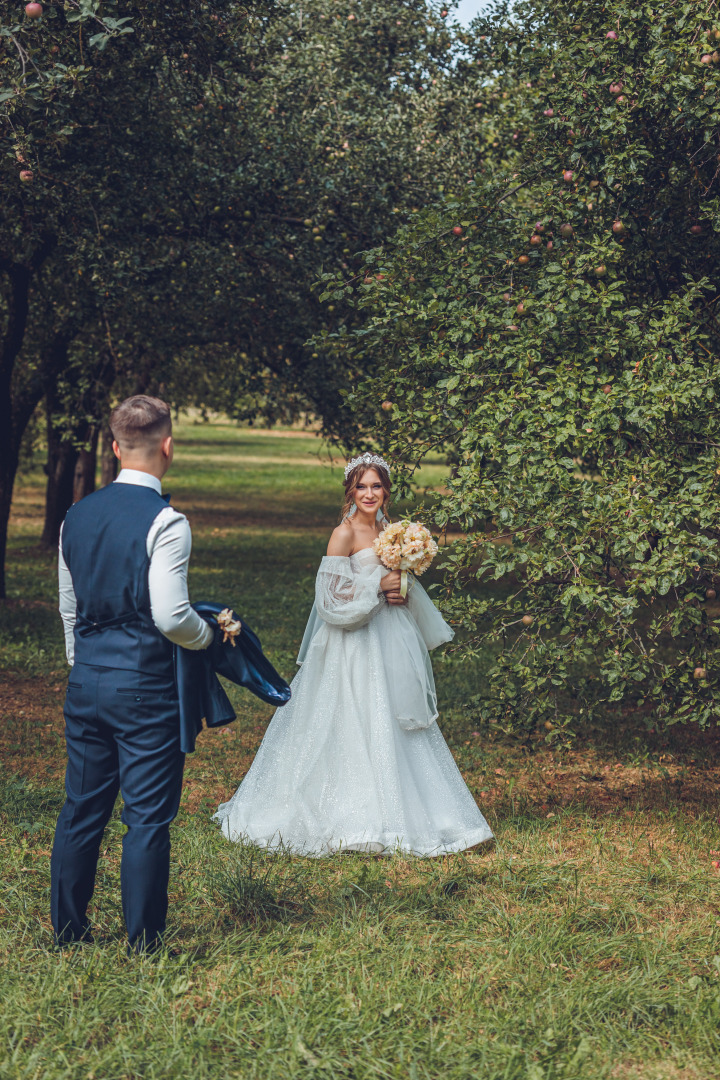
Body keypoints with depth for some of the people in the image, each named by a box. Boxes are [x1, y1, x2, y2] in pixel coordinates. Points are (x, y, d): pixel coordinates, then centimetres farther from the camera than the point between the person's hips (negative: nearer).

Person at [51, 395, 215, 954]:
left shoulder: (77, 515, 7)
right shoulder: (165, 521, -14)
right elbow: (170, 616, -19)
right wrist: (209, 635, 1)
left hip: (86, 679, 7)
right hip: (145, 683, -6)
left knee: (82, 808, 15)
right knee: (148, 815, 2)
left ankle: (67, 929, 24)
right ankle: (144, 941, 9)